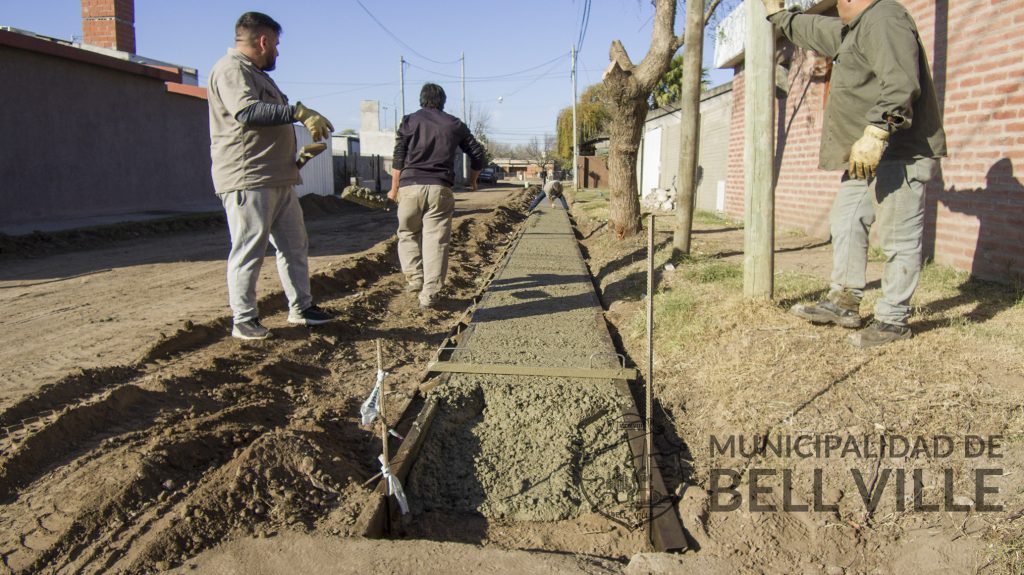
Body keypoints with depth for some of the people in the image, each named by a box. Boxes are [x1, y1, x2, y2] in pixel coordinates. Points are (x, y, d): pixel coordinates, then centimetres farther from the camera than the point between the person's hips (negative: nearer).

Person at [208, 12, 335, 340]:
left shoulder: (257, 74, 24)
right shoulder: (231, 69, -8)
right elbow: (247, 112, -26)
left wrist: (298, 155, 24)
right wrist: (299, 112, -30)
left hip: (279, 180, 10)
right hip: (247, 181, -10)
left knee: (294, 245, 13)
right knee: (248, 251, -6)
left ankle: (300, 308, 22)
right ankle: (244, 320, 2)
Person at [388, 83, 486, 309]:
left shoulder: (410, 121, 8)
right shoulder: (455, 124, 13)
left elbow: (399, 158, 2)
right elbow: (477, 152, 16)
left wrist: (394, 189, 9)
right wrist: (473, 180, 32)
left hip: (410, 186, 0)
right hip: (439, 188, 0)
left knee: (408, 233, 18)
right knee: (436, 240, 0)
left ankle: (414, 277, 5)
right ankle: (430, 294, -3)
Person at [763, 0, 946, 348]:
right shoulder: (854, 29, 20)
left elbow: (901, 84, -26)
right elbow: (816, 30, 39)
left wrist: (875, 133, -33)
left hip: (899, 153, -11)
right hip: (870, 155, 11)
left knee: (898, 237, -7)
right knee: (846, 221, 12)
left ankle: (893, 321, -2)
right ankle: (844, 303, 18)